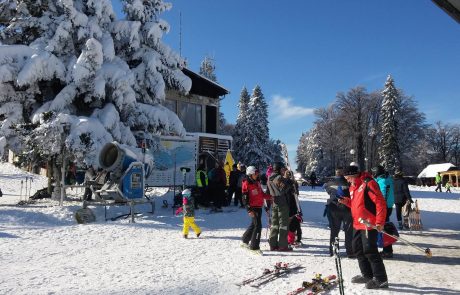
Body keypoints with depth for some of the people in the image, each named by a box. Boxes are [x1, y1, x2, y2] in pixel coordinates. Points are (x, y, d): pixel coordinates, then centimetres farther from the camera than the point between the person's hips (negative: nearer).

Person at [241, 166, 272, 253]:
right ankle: (254, 246, 0)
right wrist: (249, 210, -20)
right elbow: (245, 198, -14)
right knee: (257, 225, -9)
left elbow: (262, 194, 21)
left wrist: (270, 196, 6)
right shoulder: (246, 184, -12)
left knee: (254, 224, 18)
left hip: (259, 206, 8)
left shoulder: (257, 182, 12)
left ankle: (245, 240, 35)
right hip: (253, 207, -8)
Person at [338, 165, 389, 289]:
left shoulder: (368, 183, -15)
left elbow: (380, 202, -19)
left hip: (369, 224, -10)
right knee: (358, 249, 15)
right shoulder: (353, 187, 14)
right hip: (357, 224, 10)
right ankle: (367, 275, 28)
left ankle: (381, 279, 5)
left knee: (370, 251, -7)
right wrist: (347, 201, 3)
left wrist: (379, 222, -22)